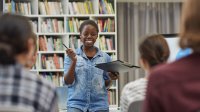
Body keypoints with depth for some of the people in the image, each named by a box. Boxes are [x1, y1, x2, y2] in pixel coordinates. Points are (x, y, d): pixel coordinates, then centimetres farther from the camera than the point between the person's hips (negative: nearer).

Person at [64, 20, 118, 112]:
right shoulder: (72, 56, 2)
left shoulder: (105, 57, 6)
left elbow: (106, 84, 12)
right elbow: (68, 82, -3)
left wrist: (110, 78, -10)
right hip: (76, 104, -2)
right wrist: (74, 61, -15)